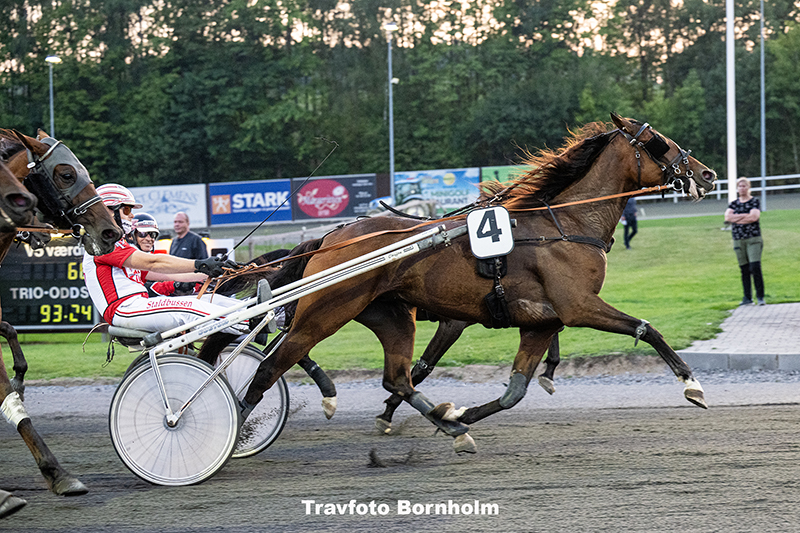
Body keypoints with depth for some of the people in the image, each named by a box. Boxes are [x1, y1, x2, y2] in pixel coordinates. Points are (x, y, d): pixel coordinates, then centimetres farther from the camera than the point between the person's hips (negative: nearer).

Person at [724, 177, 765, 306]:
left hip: (753, 238, -4)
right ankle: (747, 298, 10)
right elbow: (727, 217, -3)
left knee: (755, 267, -15)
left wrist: (735, 218, -6)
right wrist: (745, 215, -9)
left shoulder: (755, 202, 2)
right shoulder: (733, 204, 13)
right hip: (738, 240, 4)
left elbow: (754, 217, -14)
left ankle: (760, 296, -10)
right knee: (744, 270, 5)